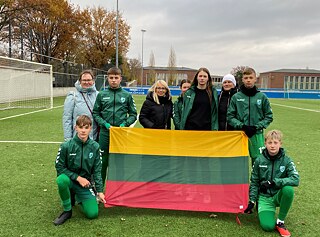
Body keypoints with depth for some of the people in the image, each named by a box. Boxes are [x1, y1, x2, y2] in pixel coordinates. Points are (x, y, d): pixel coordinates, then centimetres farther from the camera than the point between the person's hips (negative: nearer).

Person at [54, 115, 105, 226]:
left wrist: (100, 191, -4)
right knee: (62, 179, -38)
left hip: (85, 183, 2)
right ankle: (67, 210, -12)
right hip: (69, 179, -2)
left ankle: (79, 198, 23)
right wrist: (78, 177, -17)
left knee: (93, 214, -10)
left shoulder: (94, 147, -8)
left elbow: (97, 171, -2)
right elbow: (59, 167, -10)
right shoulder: (66, 146, -16)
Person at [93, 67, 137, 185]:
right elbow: (95, 113, 7)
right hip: (105, 132, 0)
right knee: (102, 161, 7)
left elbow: (133, 114, 7)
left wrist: (125, 124, -8)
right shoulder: (101, 95, 4)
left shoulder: (127, 95, 4)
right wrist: (104, 123, -7)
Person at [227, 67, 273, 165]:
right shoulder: (236, 97, 2)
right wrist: (242, 126, -11)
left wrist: (256, 127, -7)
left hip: (257, 135, 0)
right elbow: (230, 116, 2)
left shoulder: (262, 97, 4)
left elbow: (269, 116, 6)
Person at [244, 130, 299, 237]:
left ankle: (280, 222, -13)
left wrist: (274, 182, -28)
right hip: (264, 197, -1)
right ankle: (263, 211, 15)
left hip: (279, 195, 1)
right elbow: (254, 182, 3)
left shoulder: (286, 161, -8)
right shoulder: (259, 161, -5)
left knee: (288, 189, -34)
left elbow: (296, 179, -21)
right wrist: (252, 201, -2)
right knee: (267, 226, -23)